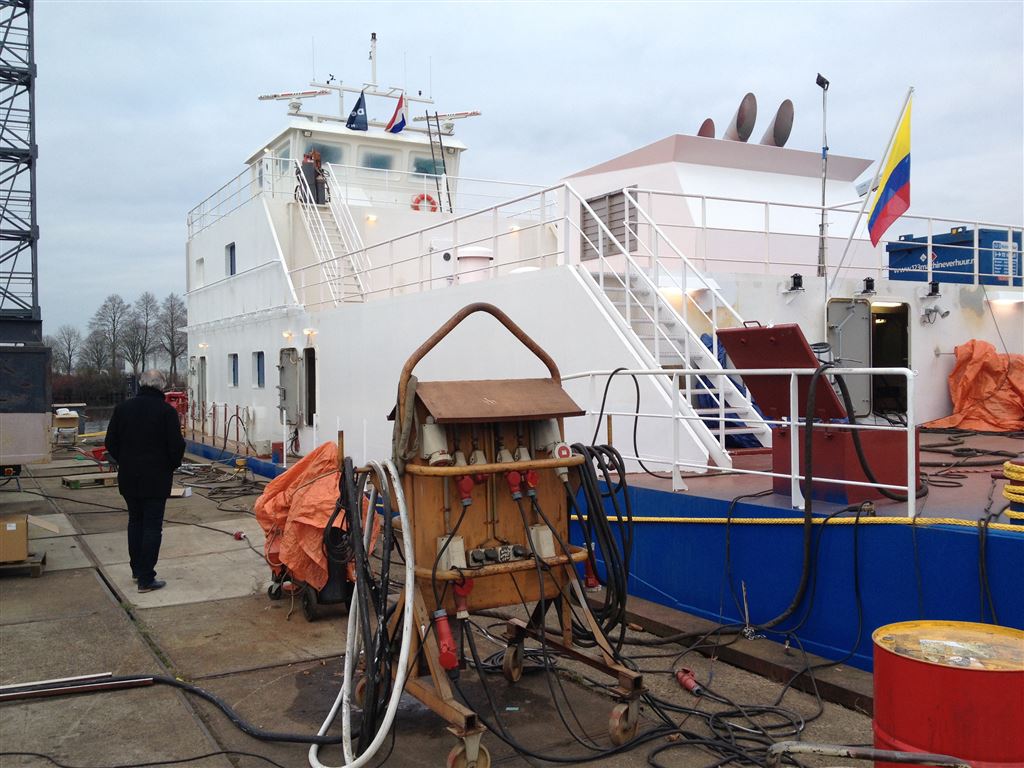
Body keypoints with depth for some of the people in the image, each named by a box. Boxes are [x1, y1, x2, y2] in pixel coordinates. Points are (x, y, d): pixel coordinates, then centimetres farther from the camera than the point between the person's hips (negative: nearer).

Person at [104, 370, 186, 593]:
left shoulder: (123, 408, 2)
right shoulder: (166, 411, -12)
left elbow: (111, 442, 6)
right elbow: (176, 446, -14)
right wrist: (171, 466, 5)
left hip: (128, 476, 5)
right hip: (156, 478, -5)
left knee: (135, 521, 20)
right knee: (152, 526, 0)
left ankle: (137, 569, 28)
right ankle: (146, 578, 1)